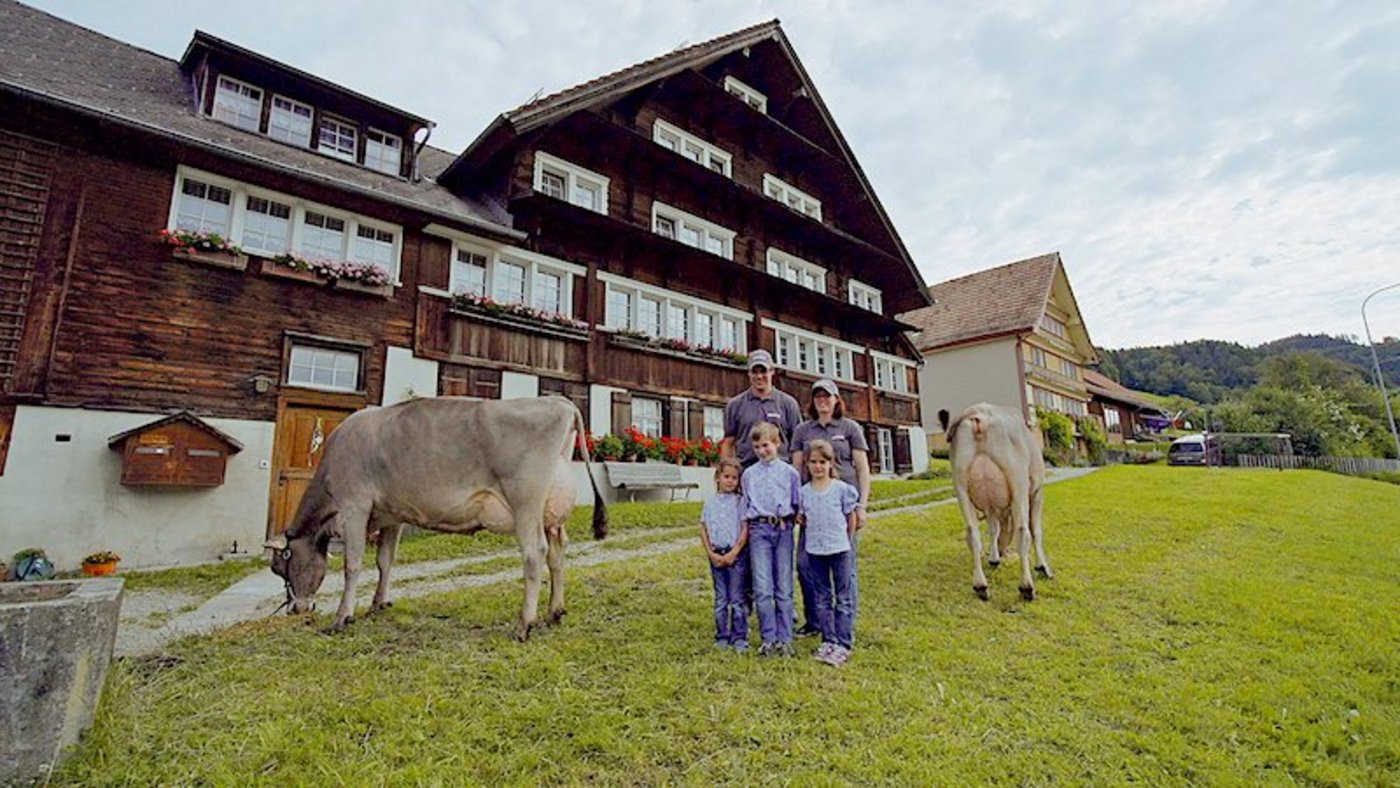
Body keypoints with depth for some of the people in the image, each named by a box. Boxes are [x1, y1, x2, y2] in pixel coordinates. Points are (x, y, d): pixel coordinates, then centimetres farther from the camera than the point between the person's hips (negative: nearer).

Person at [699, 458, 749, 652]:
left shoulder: (740, 502, -2)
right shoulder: (710, 503, 5)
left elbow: (745, 529, -6)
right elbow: (703, 530, 6)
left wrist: (733, 553, -13)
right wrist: (711, 554, -4)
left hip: (736, 554, -3)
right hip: (716, 555, 3)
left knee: (737, 598, 1)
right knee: (720, 598, 12)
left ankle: (739, 637, 11)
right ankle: (722, 637, 21)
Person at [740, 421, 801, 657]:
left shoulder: (789, 472, 8)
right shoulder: (748, 474, 12)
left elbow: (797, 505, 11)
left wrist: (794, 518, -4)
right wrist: (746, 532, 11)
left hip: (783, 529, 0)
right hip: (759, 530, 1)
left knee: (784, 588, 3)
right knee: (762, 589, -3)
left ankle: (784, 639, 13)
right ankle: (768, 639, 8)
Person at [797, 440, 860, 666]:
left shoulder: (842, 489, -7)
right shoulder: (803, 492, 1)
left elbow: (851, 517, 1)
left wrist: (845, 541, 5)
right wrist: (815, 534, 4)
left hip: (840, 549, -3)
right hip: (814, 550, 3)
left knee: (843, 597, 4)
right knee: (822, 599, 11)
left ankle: (844, 644, 11)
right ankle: (828, 641, 21)